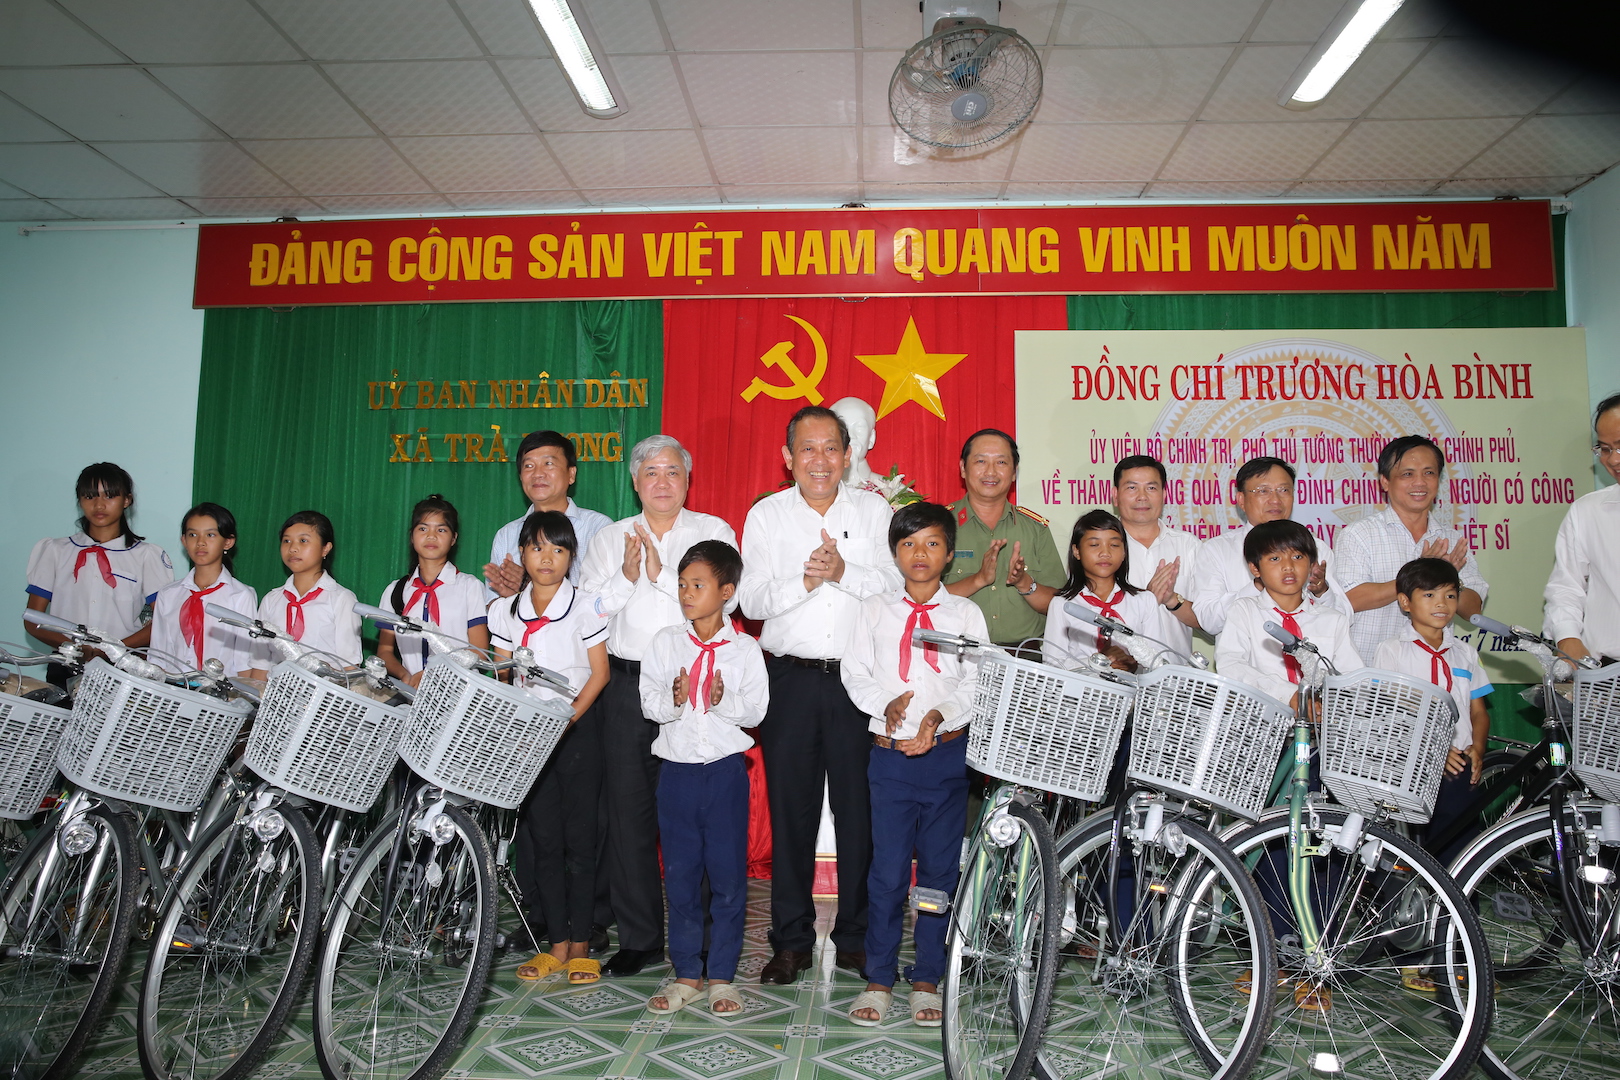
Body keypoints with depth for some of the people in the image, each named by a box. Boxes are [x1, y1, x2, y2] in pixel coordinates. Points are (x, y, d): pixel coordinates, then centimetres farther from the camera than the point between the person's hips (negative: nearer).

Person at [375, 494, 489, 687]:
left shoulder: (470, 586, 8)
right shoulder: (395, 591, 19)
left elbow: (479, 653, 2)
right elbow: (385, 651, 16)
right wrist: (404, 675, -7)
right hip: (410, 694, 2)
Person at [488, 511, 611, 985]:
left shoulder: (586, 606, -4)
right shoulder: (505, 611, 6)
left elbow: (599, 672, -5)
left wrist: (570, 715, -16)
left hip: (577, 729, -3)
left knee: (579, 835, 0)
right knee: (542, 835, 5)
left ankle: (580, 945, 10)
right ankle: (557, 943, 15)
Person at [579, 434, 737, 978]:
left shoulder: (714, 532, 7)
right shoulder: (610, 538, 15)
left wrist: (661, 573, -14)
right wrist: (626, 576, -11)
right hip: (628, 684, 3)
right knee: (628, 808, 5)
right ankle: (639, 937, 17)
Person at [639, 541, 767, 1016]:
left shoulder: (744, 648, -1)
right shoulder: (665, 642, 4)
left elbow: (756, 709, -4)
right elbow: (649, 702, 2)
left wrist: (724, 700, -22)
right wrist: (673, 700, -19)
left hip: (725, 768, -2)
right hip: (677, 768, 2)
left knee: (728, 874, 3)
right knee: (680, 874, 9)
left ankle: (722, 976, 17)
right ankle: (686, 973, 21)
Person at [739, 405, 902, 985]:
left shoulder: (874, 510, 7)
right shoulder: (766, 515, 7)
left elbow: (896, 584, -3)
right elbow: (752, 600, 0)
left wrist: (844, 571, -18)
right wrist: (806, 580, -15)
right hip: (791, 676, 1)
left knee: (860, 807, 3)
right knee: (790, 807, 5)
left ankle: (856, 937, 18)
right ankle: (791, 940, 18)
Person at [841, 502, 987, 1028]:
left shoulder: (965, 612, 6)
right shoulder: (875, 609, 8)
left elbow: (978, 680, 0)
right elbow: (855, 673, 5)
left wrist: (940, 716, -15)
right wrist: (886, 706, -13)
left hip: (947, 752, 0)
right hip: (890, 752, 0)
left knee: (940, 868, 6)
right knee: (888, 870, 2)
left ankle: (926, 981, 19)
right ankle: (878, 980, 16)